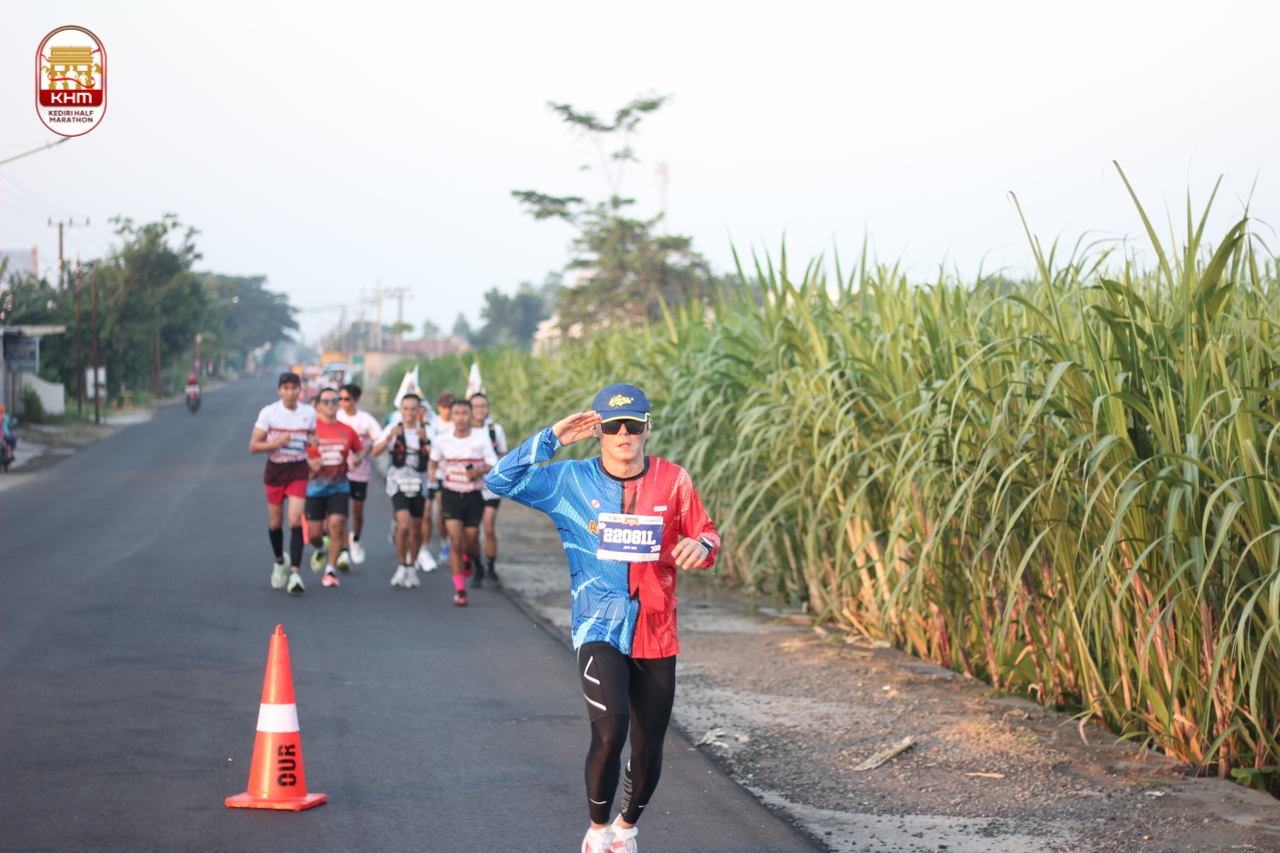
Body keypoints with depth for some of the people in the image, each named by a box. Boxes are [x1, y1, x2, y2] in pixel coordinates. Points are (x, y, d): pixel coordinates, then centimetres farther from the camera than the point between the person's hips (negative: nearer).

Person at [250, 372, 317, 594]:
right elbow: (253, 446, -6)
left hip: (299, 470, 0)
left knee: (295, 521, -15)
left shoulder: (309, 413, 1)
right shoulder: (268, 412, -6)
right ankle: (280, 562, 37)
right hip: (275, 470, 0)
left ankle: (295, 573, -17)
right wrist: (276, 443, -22)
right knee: (275, 523, 10)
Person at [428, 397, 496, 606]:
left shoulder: (482, 440, -7)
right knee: (456, 543, -13)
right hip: (451, 495, 0)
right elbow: (434, 460, 15)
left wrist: (480, 471, -24)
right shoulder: (442, 440, -3)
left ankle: (474, 557, 47)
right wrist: (432, 471, -8)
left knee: (470, 544, 8)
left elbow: (495, 467, -3)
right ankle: (459, 590, -5)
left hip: (473, 496, 0)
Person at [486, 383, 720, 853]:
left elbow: (706, 533, 10)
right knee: (609, 733, -22)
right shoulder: (572, 481, -2)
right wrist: (551, 438, -12)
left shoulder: (673, 480, 1)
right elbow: (501, 481, -9)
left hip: (656, 635, 3)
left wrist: (701, 546, -14)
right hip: (600, 630, -3)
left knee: (649, 749, 9)